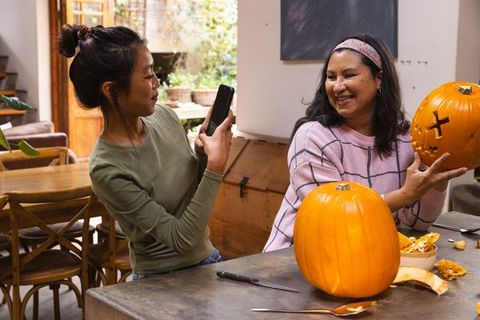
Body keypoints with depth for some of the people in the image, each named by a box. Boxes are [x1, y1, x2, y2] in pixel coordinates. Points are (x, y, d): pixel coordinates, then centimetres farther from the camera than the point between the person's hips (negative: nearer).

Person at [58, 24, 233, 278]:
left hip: (207, 259, 5)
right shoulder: (107, 170, -24)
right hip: (162, 281, -5)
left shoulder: (163, 116, -6)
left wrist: (203, 151, -12)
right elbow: (182, 238, -22)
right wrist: (215, 166, -24)